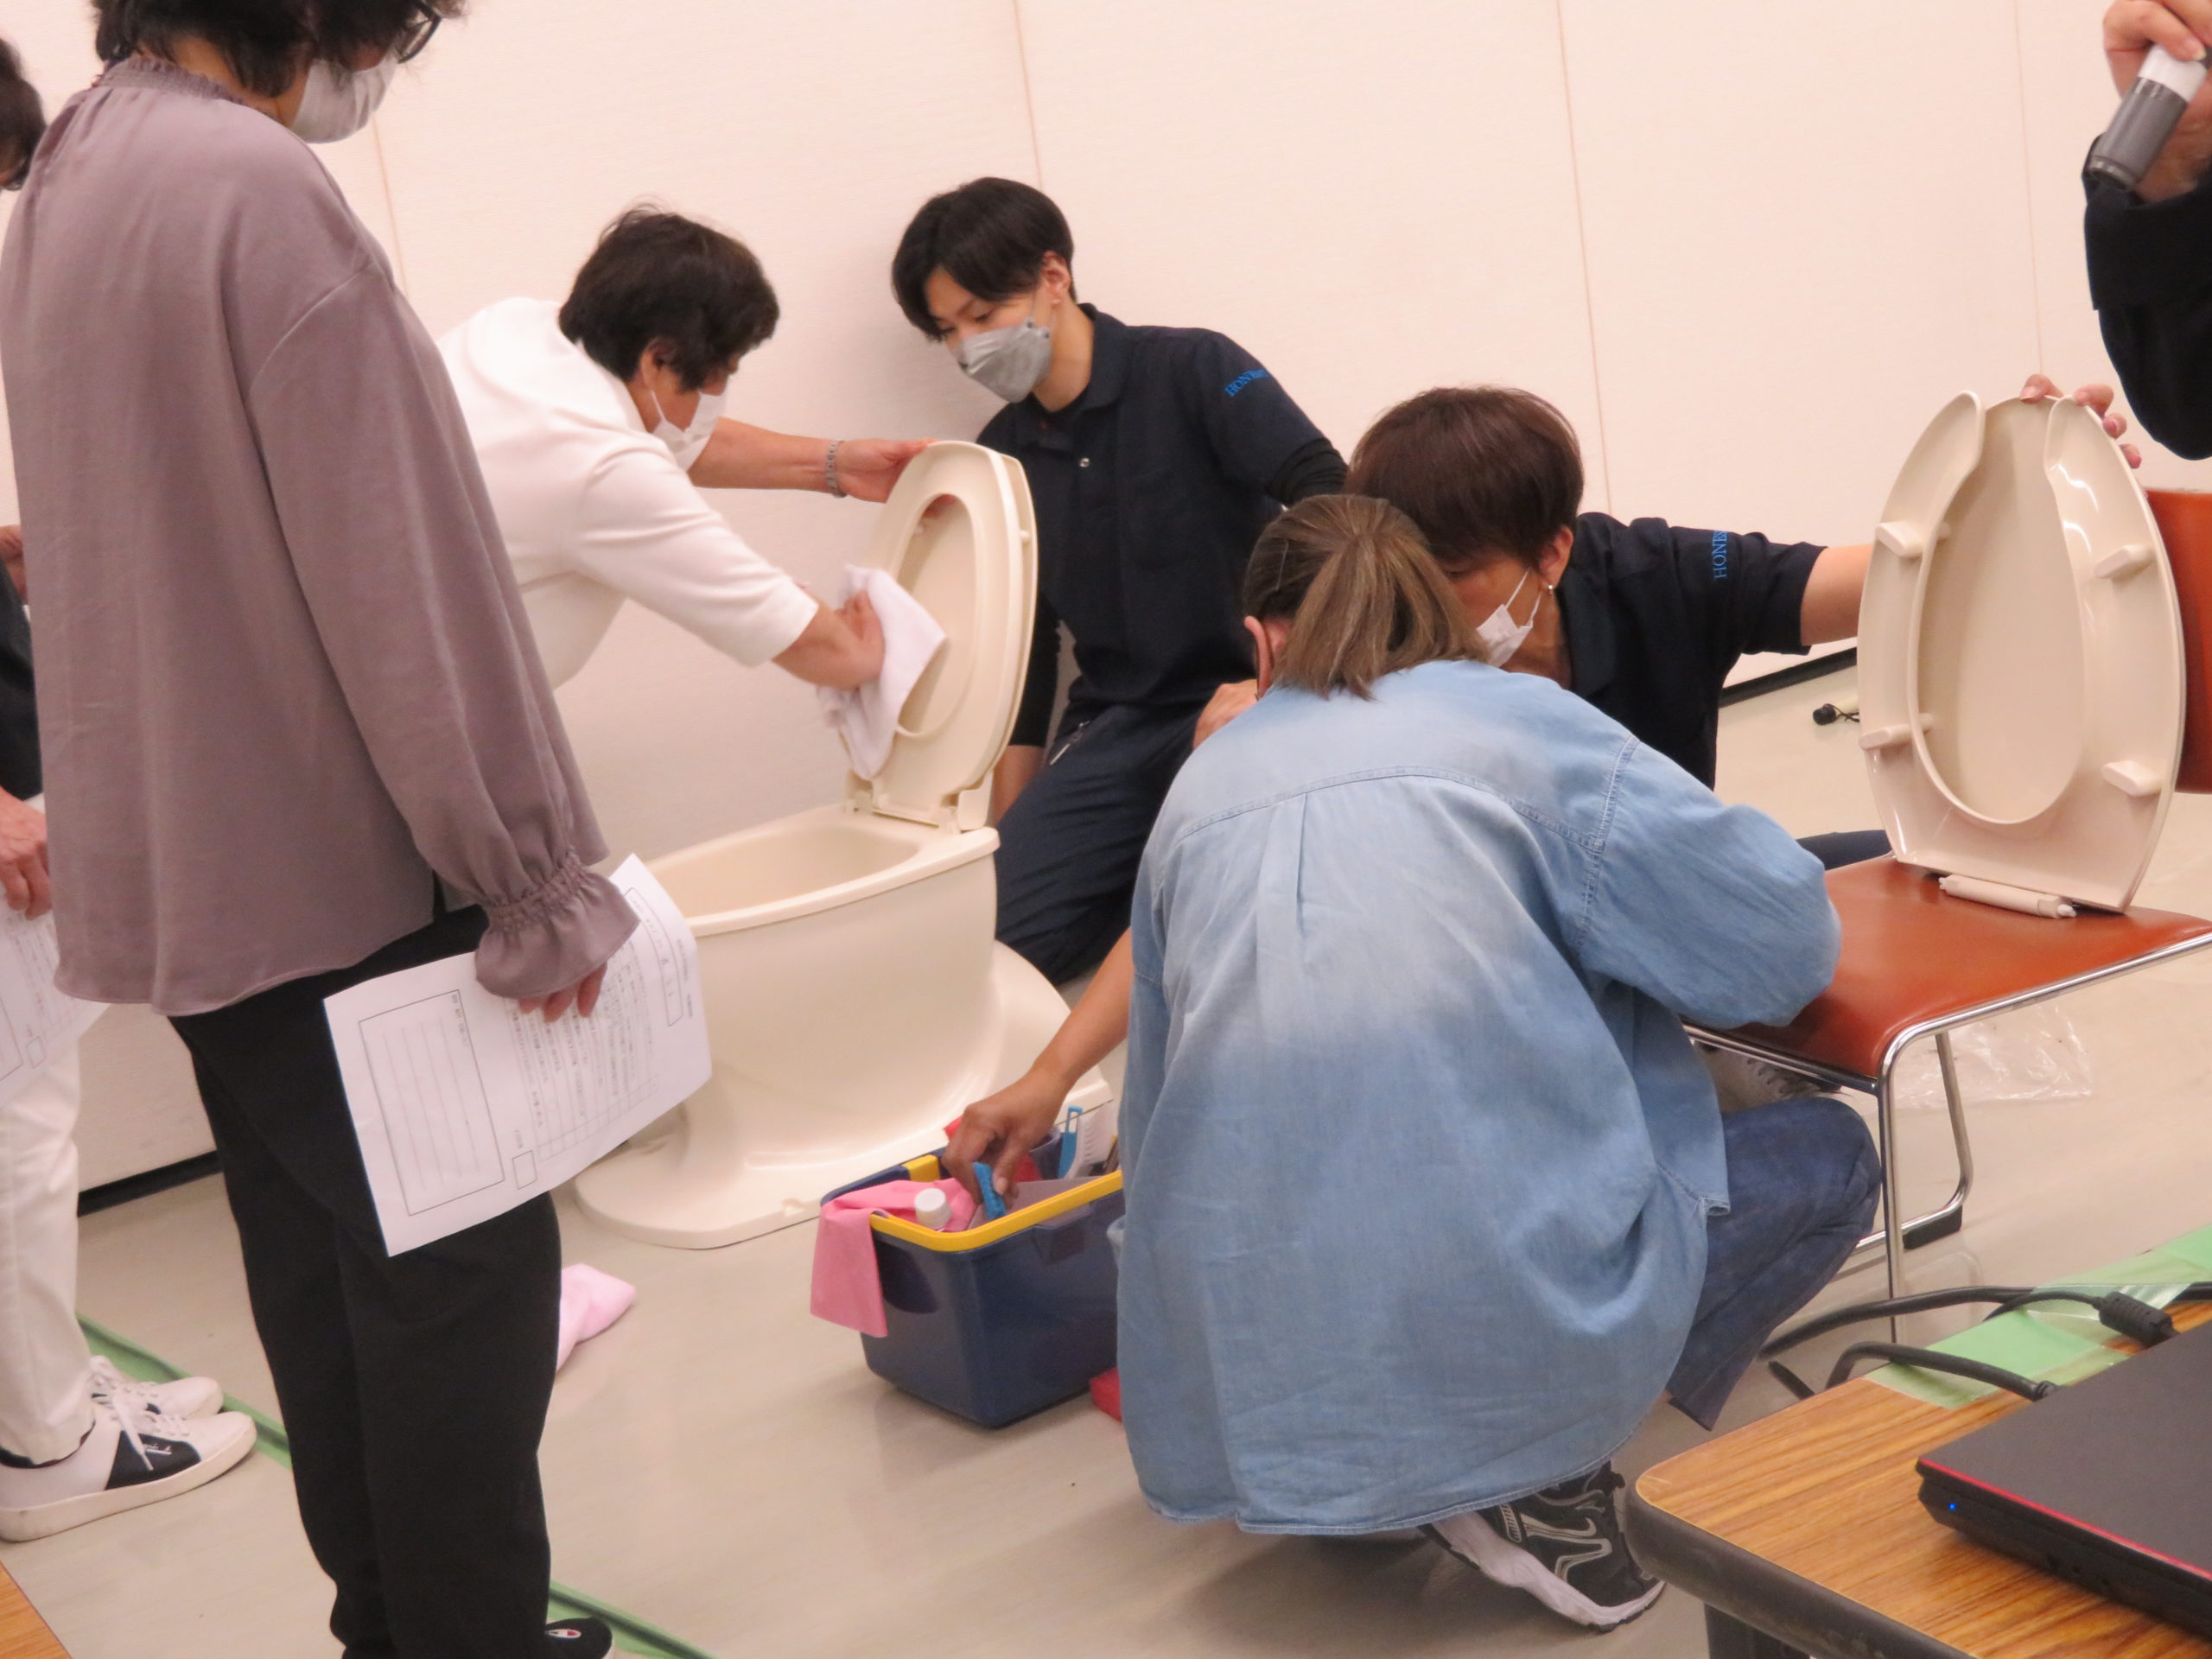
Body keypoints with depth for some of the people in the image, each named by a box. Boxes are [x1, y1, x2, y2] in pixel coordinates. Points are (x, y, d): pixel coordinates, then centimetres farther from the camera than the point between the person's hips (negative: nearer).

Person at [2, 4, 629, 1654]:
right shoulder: (257, 185, -19)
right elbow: (401, 573, -20)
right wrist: (536, 877, -15)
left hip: (184, 861, 9)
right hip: (344, 867, -9)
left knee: (322, 1269, 16)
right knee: (462, 1268, 0)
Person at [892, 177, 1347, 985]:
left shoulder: (1191, 371, -4)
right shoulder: (1001, 456, 12)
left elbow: (1329, 496, -16)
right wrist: (1008, 829, 13)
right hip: (1115, 729, 5)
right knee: (994, 929, -16)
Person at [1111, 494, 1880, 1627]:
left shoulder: (1200, 785, 15)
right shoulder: (1514, 723, 3)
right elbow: (1786, 939, 4)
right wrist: (1600, 959, 24)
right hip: (1512, 1313, -5)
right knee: (1829, 1155, 18)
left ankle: (1337, 1500, 11)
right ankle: (1549, 1479, 1)